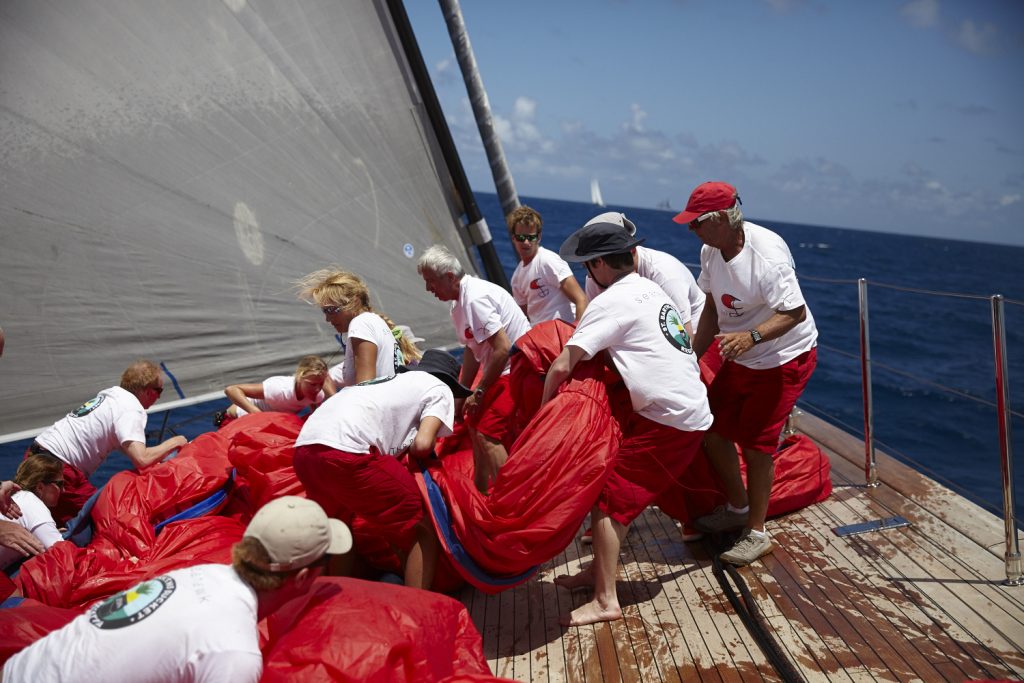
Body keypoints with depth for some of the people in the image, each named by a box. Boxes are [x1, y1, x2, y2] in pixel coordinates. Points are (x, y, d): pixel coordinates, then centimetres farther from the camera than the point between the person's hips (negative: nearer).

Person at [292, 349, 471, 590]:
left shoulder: (396, 380, 34)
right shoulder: (440, 389, 15)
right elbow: (422, 444, -1)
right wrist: (422, 456, 19)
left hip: (304, 448, 8)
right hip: (346, 452, -8)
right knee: (424, 529, 4)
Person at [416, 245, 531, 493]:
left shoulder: (475, 298, -23)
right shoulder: (459, 301, 9)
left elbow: (503, 349, -28)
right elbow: (473, 350, 17)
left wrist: (479, 392, -19)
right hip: (502, 370, 11)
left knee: (488, 434, -16)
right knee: (474, 424, 18)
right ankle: (481, 493, 31)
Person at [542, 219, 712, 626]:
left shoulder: (613, 302, -13)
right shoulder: (651, 290, 15)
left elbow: (562, 367, -18)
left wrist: (542, 409, -2)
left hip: (668, 421, -9)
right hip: (693, 412, 9)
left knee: (608, 499, -3)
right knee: (621, 493, 17)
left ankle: (606, 601, 2)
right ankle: (599, 570, 27)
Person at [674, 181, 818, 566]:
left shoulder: (766, 255, -29)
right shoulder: (710, 250, -4)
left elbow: (794, 313, -30)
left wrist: (750, 336, -46)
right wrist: (692, 358, 5)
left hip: (784, 358, -8)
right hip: (740, 358, 8)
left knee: (756, 444, -4)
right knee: (712, 430, 9)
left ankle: (756, 533, 15)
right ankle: (737, 508, 32)